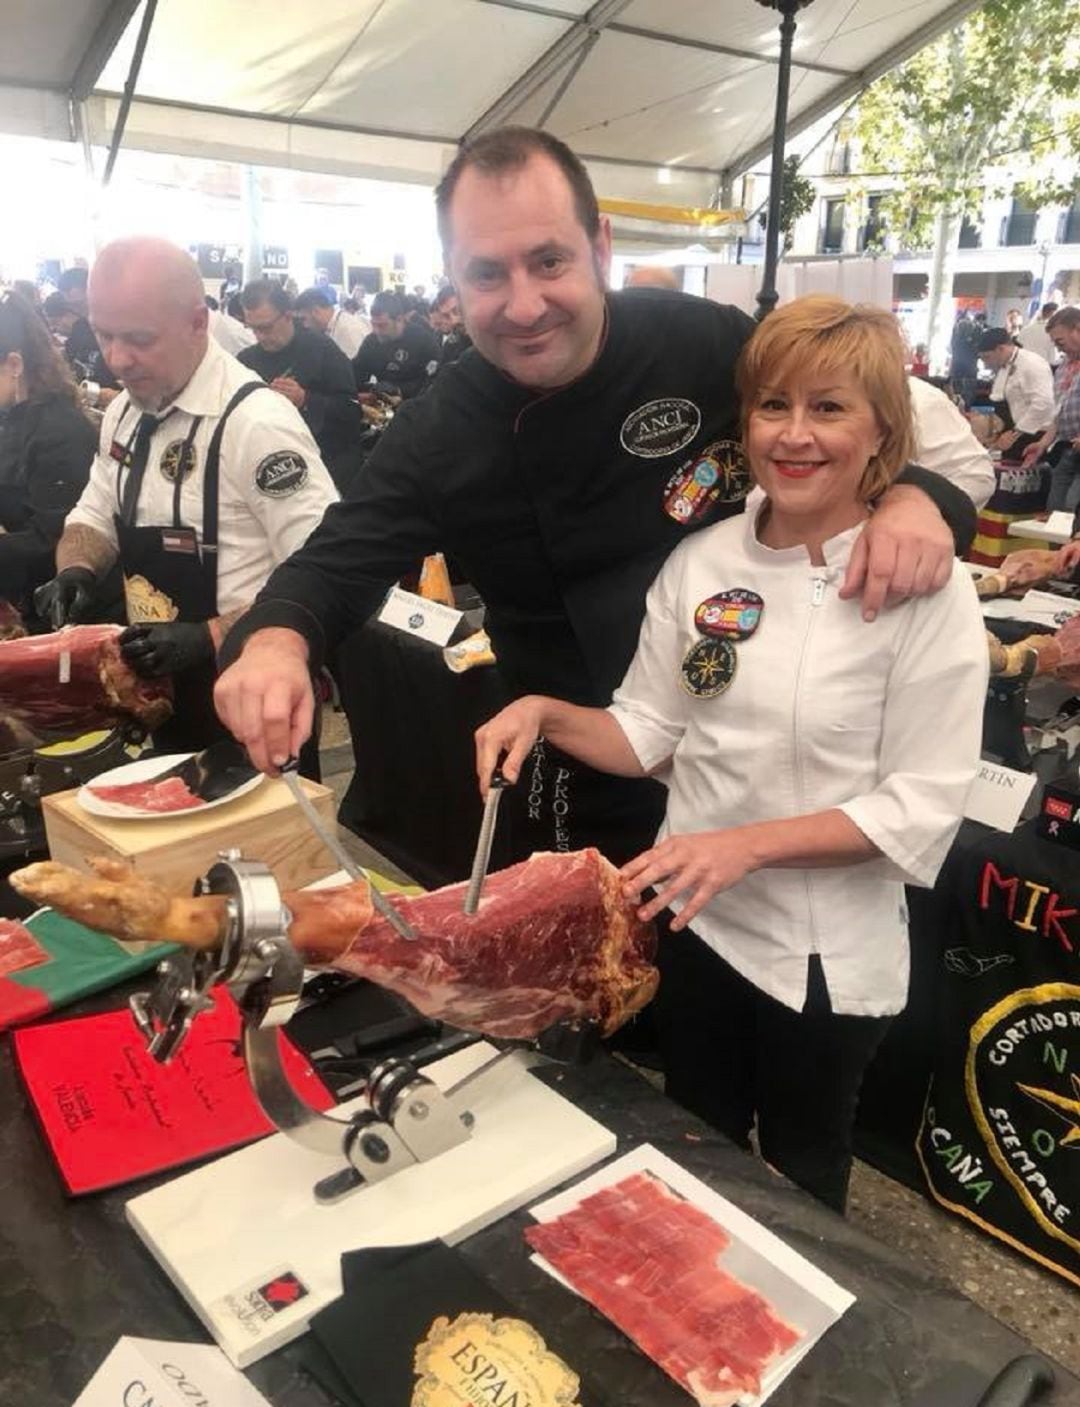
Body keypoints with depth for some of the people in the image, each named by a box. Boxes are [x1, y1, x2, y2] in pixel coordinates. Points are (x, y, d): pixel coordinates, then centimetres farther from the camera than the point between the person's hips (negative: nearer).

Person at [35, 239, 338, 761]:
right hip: (165, 696, 8)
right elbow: (95, 517, 17)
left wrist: (212, 637, -28)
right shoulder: (125, 412, 4)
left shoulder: (257, 421, -21)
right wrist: (76, 571, -4)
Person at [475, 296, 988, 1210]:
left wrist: (747, 844, -25)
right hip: (695, 921, 4)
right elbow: (649, 734, 2)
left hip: (828, 949, -3)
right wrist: (548, 715, -15)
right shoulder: (702, 562, -4)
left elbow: (922, 807, -16)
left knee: (799, 1173, 22)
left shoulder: (927, 588, -15)